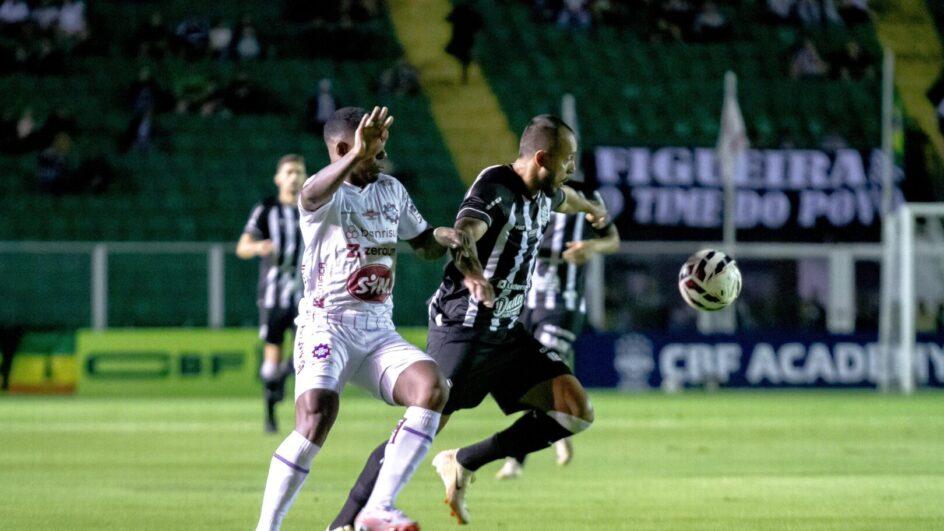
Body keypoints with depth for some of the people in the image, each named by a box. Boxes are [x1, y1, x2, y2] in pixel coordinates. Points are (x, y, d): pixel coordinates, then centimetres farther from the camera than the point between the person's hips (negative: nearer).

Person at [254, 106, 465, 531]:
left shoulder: (391, 190, 14)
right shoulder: (329, 196, -8)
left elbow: (423, 244, 28)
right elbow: (312, 195, -35)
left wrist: (441, 238, 2)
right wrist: (357, 155, -53)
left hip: (379, 333, 6)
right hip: (326, 327, -6)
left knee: (433, 387, -20)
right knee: (317, 415, -28)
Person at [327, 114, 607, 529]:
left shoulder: (543, 192, 11)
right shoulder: (495, 187, -16)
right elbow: (463, 233, -37)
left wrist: (591, 209, 60)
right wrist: (471, 270, -58)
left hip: (507, 333, 8)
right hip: (462, 330, -8)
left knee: (576, 411, -6)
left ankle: (462, 464, 3)